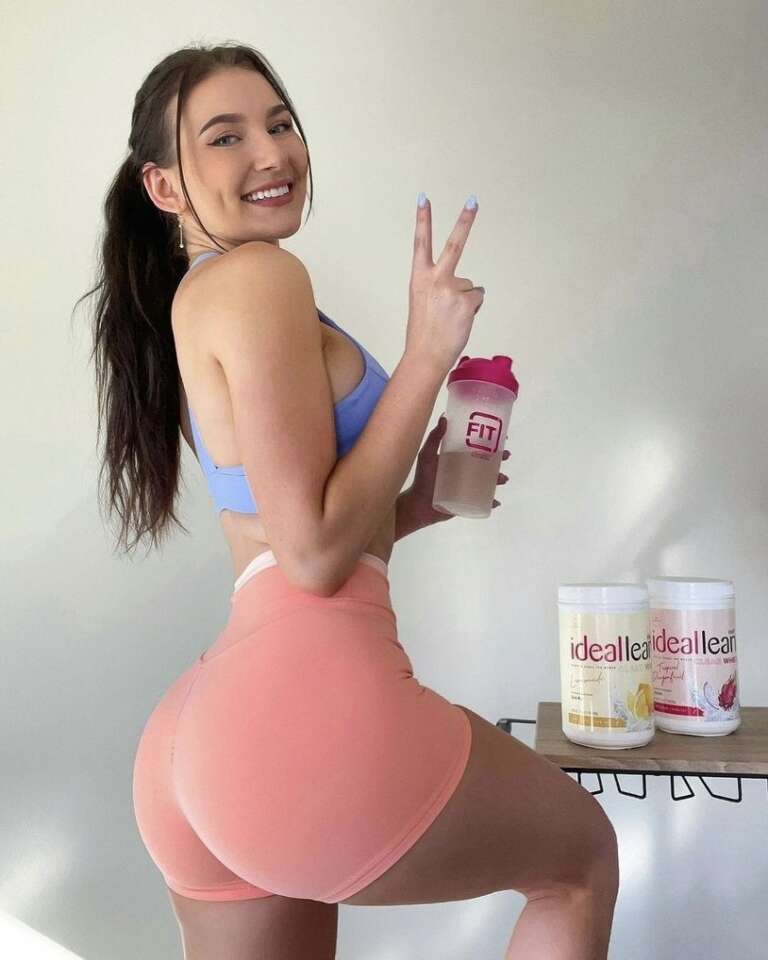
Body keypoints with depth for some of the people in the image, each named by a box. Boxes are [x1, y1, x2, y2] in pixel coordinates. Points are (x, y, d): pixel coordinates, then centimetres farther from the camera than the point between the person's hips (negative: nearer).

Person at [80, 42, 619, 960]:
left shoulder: (190, 301, 21)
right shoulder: (258, 276, -9)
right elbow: (314, 554, -15)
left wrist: (414, 507, 15)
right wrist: (429, 351, -11)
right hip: (307, 699, -9)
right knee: (584, 857, 18)